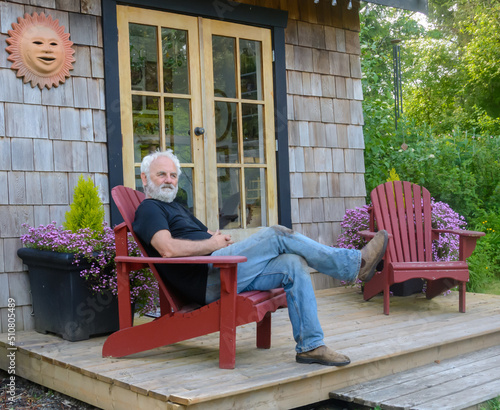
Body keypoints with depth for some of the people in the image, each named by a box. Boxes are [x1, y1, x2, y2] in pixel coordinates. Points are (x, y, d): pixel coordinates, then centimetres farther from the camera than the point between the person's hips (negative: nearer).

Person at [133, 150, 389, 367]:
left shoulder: (176, 208, 32)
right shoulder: (149, 209, 1)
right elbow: (168, 249, -18)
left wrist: (220, 238, 6)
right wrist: (212, 243, -8)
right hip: (207, 278, -9)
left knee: (293, 265, -10)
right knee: (276, 235, -18)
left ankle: (310, 345, -12)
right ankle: (354, 263, -12)